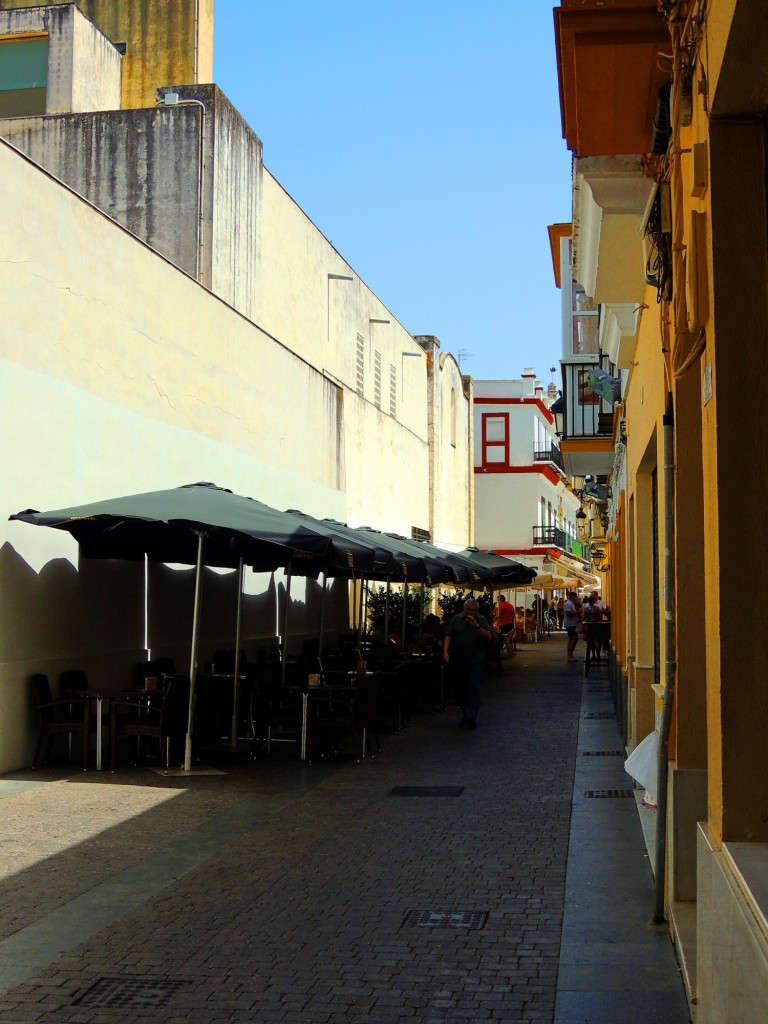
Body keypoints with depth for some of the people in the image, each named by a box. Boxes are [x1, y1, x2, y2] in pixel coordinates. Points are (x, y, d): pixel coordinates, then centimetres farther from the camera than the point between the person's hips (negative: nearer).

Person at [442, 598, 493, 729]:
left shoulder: (482, 620, 4)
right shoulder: (456, 619, 6)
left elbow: (489, 637, -7)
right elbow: (448, 636, 1)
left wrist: (477, 626, -19)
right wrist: (445, 652, -11)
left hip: (476, 661, -2)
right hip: (458, 661, 2)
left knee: (473, 689, -9)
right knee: (461, 689, 8)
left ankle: (471, 717, -11)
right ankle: (465, 714, 21)